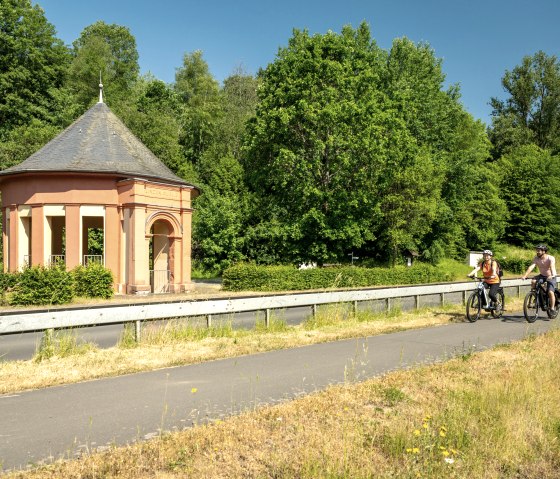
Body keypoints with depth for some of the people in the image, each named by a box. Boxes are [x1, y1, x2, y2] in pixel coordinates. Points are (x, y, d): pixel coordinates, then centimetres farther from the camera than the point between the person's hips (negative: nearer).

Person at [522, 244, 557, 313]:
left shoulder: (551, 258, -21)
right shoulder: (536, 258, -11)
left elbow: (552, 267, -38)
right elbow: (531, 267, -22)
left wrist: (551, 276, -57)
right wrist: (525, 275, -36)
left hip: (551, 277, -4)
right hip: (542, 275, 4)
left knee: (550, 292, -19)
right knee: (533, 281, -25)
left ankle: (552, 308, -3)